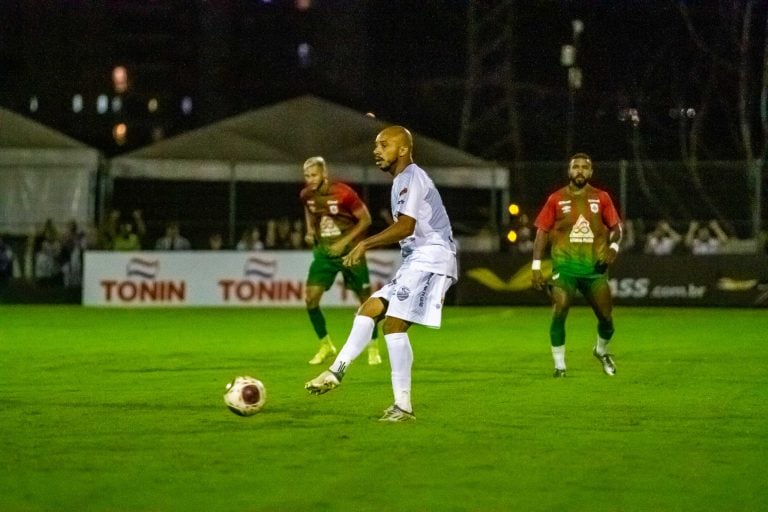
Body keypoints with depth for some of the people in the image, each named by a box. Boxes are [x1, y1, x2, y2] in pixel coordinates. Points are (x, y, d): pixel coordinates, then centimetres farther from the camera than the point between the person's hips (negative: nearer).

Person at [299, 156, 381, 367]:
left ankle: (373, 348, 20)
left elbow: (365, 220, -11)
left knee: (365, 299, 3)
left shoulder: (344, 193, -19)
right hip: (324, 252, 4)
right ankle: (325, 345, 6)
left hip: (349, 252, -4)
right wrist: (310, 231, 2)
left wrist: (344, 242, -18)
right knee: (310, 298, -10)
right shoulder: (306, 195, -3)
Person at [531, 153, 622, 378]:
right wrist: (536, 266, -2)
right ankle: (559, 365, -3)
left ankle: (602, 351, 34)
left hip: (594, 267, 2)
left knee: (605, 317, 3)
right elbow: (542, 231, 4)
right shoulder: (556, 199, 3)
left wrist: (613, 246, -10)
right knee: (559, 313, -15)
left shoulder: (601, 198, 7)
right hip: (565, 266, -2)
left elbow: (615, 227, 11)